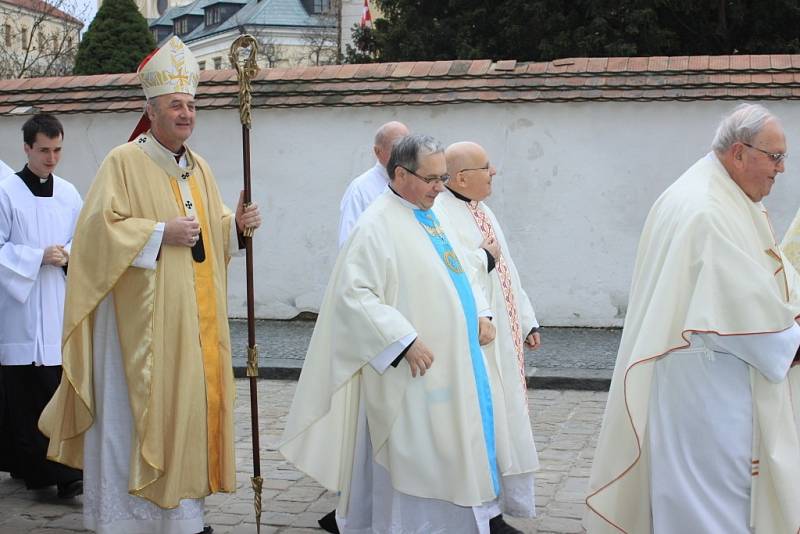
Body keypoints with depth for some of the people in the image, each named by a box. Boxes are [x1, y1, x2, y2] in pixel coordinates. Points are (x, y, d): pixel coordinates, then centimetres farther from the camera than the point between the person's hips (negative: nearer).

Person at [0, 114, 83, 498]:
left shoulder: (69, 194, 9)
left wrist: (69, 255, -4)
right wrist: (39, 256, -14)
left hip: (58, 306, 4)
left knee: (59, 390, 1)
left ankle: (62, 470, 6)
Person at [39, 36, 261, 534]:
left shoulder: (199, 166, 14)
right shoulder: (124, 162, -7)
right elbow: (100, 229, -14)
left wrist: (236, 224, -1)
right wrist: (160, 233, -18)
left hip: (194, 317, 7)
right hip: (143, 318, -7)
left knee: (189, 403, 9)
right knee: (138, 409, -4)